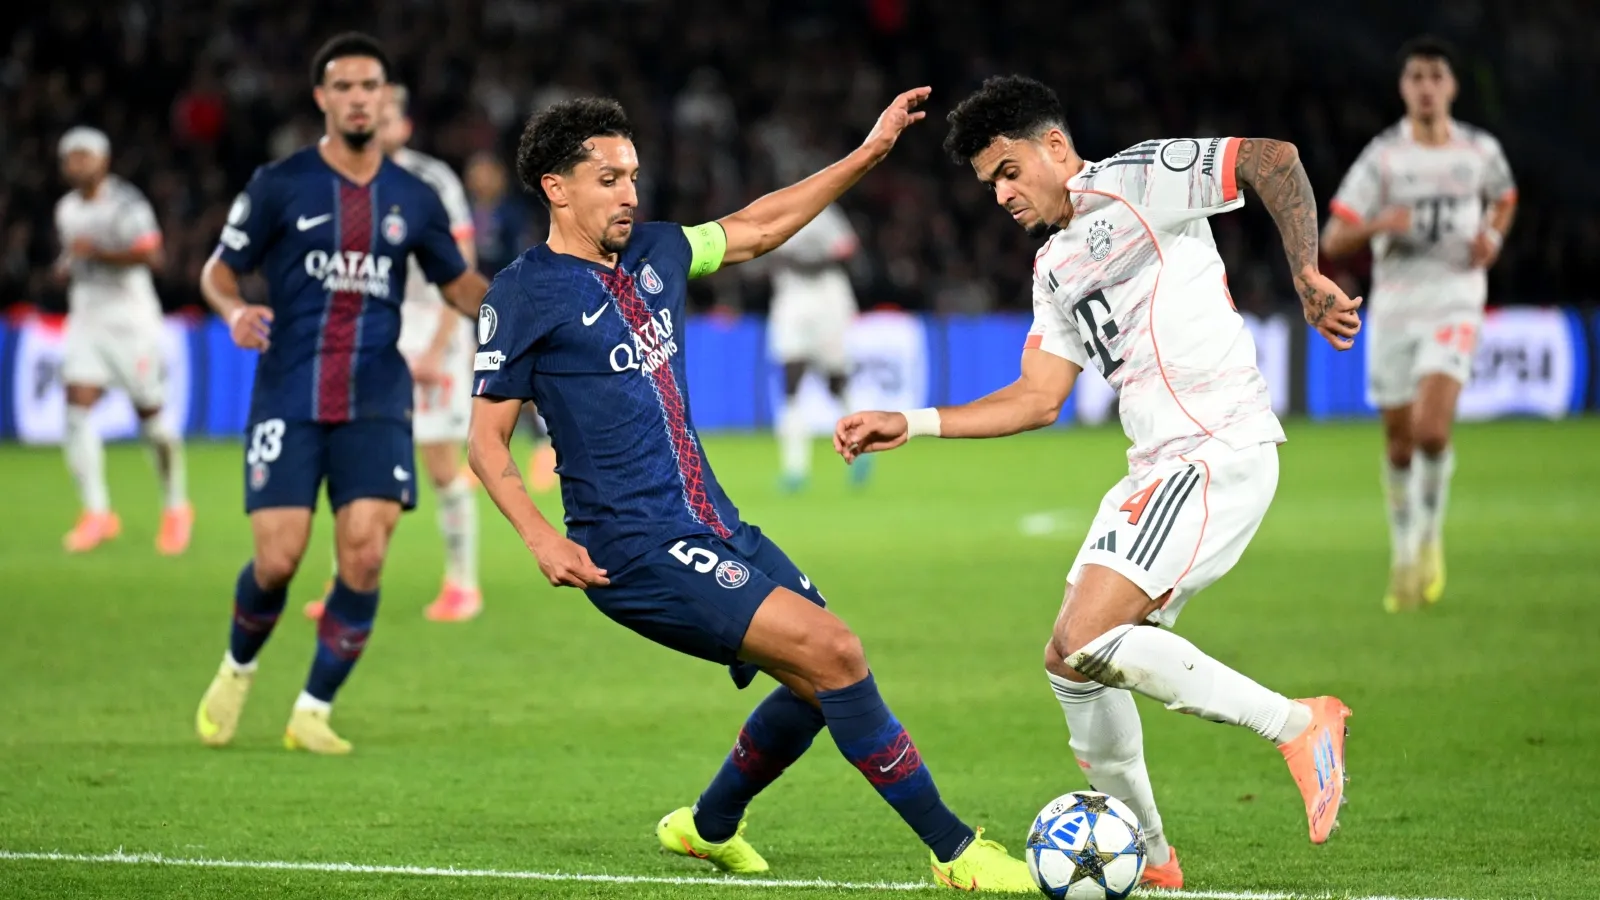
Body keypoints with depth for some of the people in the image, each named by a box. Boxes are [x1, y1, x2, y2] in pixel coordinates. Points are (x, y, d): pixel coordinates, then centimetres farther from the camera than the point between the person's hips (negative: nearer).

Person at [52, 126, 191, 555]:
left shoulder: (124, 203, -12)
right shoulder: (67, 209, 11)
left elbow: (151, 255, -22)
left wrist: (96, 253, -25)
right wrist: (67, 266, 7)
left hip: (131, 318, -6)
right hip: (87, 319, 6)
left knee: (151, 414, 2)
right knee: (77, 409, -11)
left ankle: (176, 507, 21)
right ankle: (97, 512, -9)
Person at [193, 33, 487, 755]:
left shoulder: (413, 200, 8)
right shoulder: (279, 186, 0)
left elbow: (457, 282, 20)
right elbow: (218, 269, 6)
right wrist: (233, 309, -17)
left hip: (375, 407, 2)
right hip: (288, 403, -2)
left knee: (364, 557, -12)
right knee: (278, 559, -9)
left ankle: (313, 714, 3)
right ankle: (237, 670, 24)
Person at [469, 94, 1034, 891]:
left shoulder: (651, 254, 12)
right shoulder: (523, 296, -7)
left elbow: (755, 229, 25)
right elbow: (486, 441, -6)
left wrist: (868, 153, 22)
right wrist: (541, 537, -20)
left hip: (711, 524, 9)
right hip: (637, 549, -9)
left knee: (823, 681, 11)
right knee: (834, 653, -18)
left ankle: (708, 826, 34)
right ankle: (955, 851, -11)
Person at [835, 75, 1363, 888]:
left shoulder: (1139, 181, -5)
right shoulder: (1055, 269, 21)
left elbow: (1273, 156, -15)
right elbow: (1037, 398, 22)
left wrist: (1306, 276, -26)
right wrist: (910, 424, 16)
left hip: (1219, 449, -10)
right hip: (1157, 465, 10)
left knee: (1087, 642, -20)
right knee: (1069, 660, 9)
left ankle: (1296, 725, -10)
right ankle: (1147, 855, 20)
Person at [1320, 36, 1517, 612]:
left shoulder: (1480, 150, 2)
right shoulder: (1382, 156, -3)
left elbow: (1504, 198, 26)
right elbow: (1333, 244, -6)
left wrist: (1493, 236, 4)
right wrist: (1377, 225, -26)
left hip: (1454, 303, -1)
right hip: (1394, 306, 1)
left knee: (1431, 430, -20)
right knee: (1399, 443, 7)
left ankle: (1429, 534, 4)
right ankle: (1404, 555, 25)